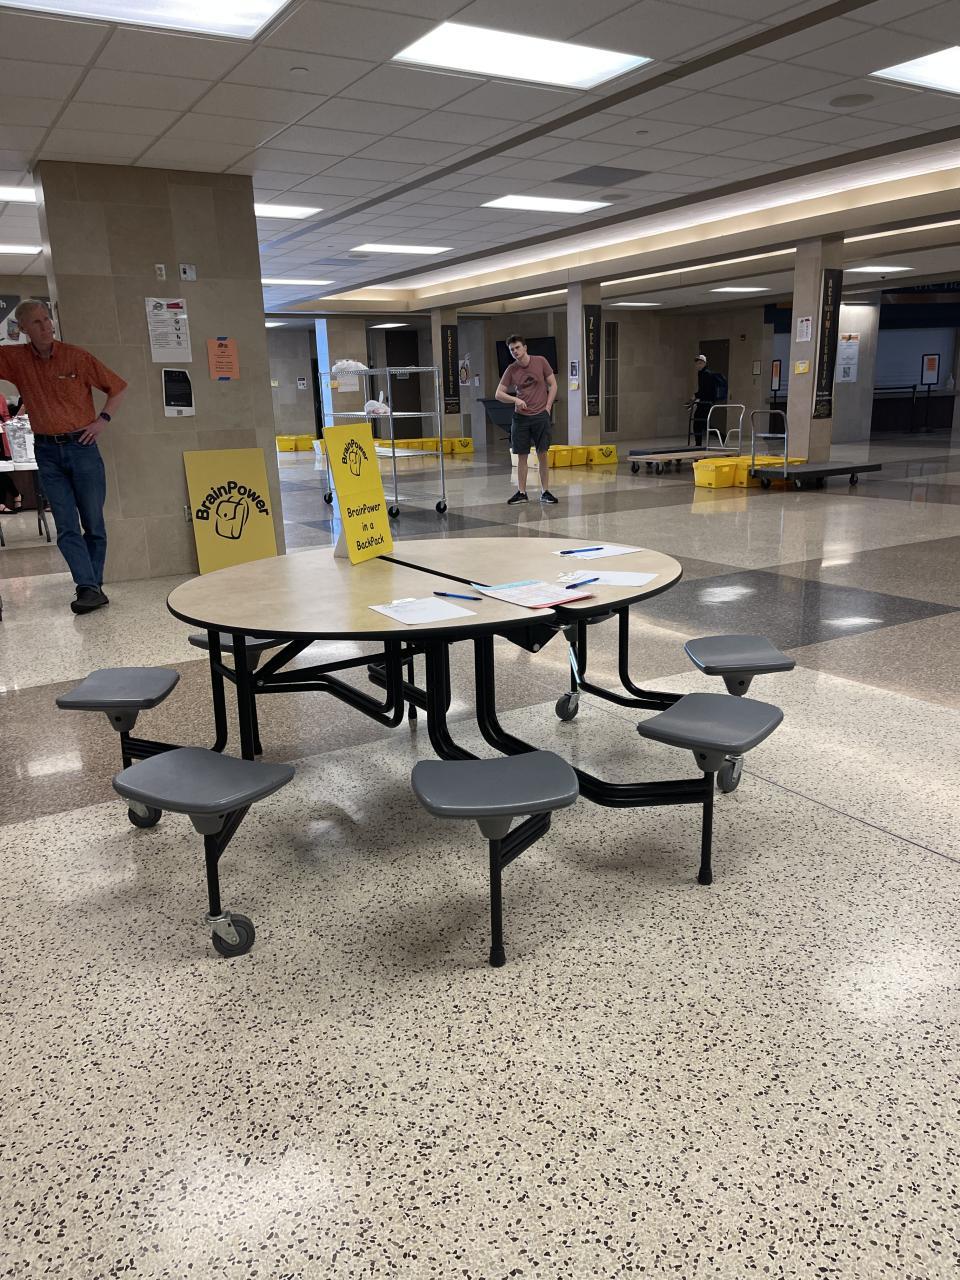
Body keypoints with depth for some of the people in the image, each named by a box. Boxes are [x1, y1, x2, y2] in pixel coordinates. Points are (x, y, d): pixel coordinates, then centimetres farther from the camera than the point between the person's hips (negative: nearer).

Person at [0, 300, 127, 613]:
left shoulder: (77, 357, -2)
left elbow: (117, 387, 5)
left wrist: (102, 420, -3)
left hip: (82, 446, -2)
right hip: (47, 451, 2)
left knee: (93, 522, 3)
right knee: (67, 527, -5)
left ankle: (93, 585, 13)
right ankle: (89, 588, -7)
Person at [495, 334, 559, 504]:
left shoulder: (540, 362, -1)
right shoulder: (511, 370, 3)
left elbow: (553, 385, 4)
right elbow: (499, 394, 4)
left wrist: (547, 406, -4)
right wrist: (515, 399, -13)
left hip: (540, 415, -1)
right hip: (520, 417, 1)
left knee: (542, 454, 1)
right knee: (521, 456, 3)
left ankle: (544, 492, 9)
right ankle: (521, 492, 11)